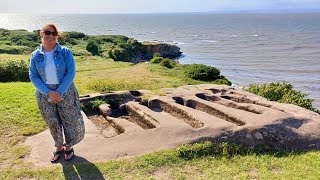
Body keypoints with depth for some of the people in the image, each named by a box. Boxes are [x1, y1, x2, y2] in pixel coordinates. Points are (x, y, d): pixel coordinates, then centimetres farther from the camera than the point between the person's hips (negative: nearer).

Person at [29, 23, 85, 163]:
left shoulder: (65, 52, -7)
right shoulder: (35, 55, -1)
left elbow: (71, 73, -12)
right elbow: (33, 77, -4)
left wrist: (59, 92, -19)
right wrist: (49, 93, -17)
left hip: (65, 92, -2)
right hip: (45, 94, 2)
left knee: (71, 120, 5)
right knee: (53, 123, 12)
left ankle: (68, 146, 29)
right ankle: (59, 147, 34)